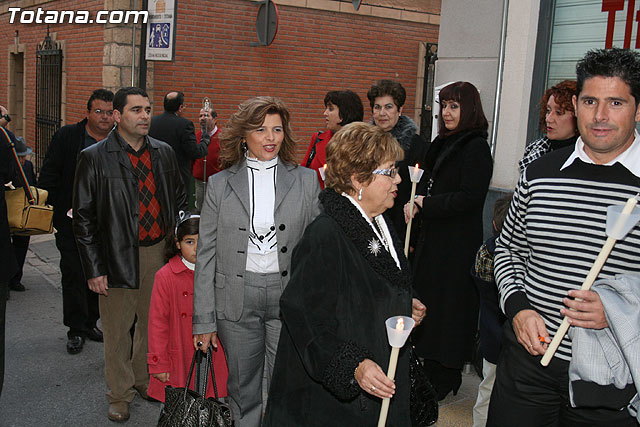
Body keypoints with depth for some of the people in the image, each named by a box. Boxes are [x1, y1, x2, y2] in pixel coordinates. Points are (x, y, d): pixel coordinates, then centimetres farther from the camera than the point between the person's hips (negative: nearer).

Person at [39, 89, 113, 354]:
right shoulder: (66, 137, -3)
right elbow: (49, 176, -2)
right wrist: (50, 208, -11)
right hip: (72, 222, -2)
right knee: (74, 275, 2)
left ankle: (90, 323, 28)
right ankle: (76, 330, 14)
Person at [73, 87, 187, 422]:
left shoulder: (163, 153, 5)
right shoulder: (94, 158, -8)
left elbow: (179, 200, 14)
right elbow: (84, 218, -7)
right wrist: (94, 270, -10)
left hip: (159, 252, 4)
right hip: (118, 257, -4)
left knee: (154, 321, 17)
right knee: (117, 329, 10)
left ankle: (145, 380, 39)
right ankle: (120, 394, 29)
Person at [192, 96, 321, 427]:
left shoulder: (306, 180, 2)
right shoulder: (220, 185, 2)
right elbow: (206, 254, 3)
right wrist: (204, 320, 1)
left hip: (289, 297, 0)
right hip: (237, 299, 1)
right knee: (243, 391, 14)